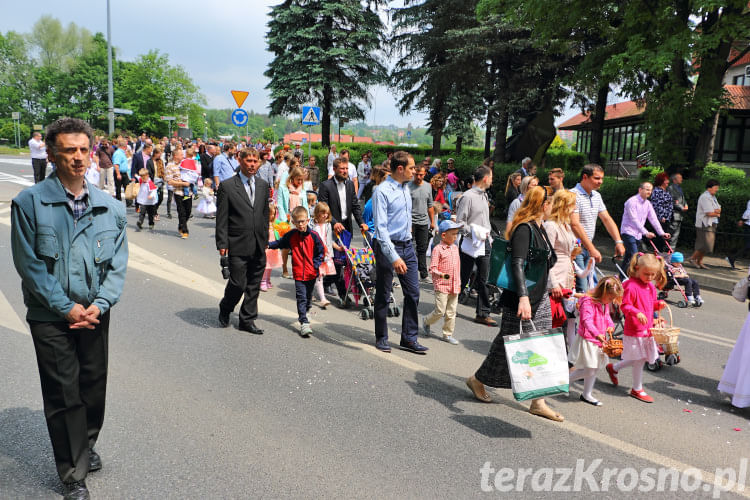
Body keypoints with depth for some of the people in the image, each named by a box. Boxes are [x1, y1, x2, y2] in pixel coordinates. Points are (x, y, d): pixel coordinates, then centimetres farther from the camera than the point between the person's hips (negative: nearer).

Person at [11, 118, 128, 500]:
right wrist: (67, 308, -14)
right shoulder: (29, 203, -9)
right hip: (51, 317, -3)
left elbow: (117, 264, 1)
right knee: (64, 395, 5)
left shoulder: (110, 207, 0)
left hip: (95, 315, 3)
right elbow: (29, 265, -11)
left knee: (94, 386, 15)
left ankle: (86, 445, 42)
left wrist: (99, 305, -11)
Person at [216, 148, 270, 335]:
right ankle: (225, 308, 27)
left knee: (254, 286, 9)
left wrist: (265, 239, 14)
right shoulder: (227, 186, -4)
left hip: (258, 247, 5)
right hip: (238, 246, -5)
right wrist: (222, 243, -9)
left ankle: (247, 320, 22)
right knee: (238, 283, -3)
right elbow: (221, 218, -5)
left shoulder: (263, 185, 11)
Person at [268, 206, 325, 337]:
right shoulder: (291, 235, -1)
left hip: (311, 273, 1)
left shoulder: (313, 236, -6)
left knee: (308, 296, 17)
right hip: (298, 273, 0)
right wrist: (269, 244, 0)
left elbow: (321, 251, 2)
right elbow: (280, 243, 14)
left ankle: (304, 312, 43)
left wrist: (316, 265, -5)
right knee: (301, 298, -7)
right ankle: (304, 323, -8)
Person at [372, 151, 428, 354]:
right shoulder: (382, 191, -15)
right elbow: (381, 228, -20)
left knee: (413, 293, 6)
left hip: (407, 246, 8)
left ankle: (409, 338, 16)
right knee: (383, 295, 6)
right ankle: (381, 338, 20)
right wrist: (394, 257, -26)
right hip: (388, 247, -7)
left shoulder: (405, 188, 10)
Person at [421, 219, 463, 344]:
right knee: (440, 311, -4)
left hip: (454, 286, 7)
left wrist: (458, 283, 19)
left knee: (451, 312, 9)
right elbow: (432, 268, -14)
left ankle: (448, 334, 20)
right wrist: (441, 275, -31)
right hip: (441, 285, -7)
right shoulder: (438, 249, -11)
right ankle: (426, 321, 24)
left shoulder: (455, 247, 11)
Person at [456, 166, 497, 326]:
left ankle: (482, 314, 11)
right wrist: (475, 232, -21)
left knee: (482, 279, 7)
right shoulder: (468, 196, -13)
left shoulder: (484, 195, 15)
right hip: (470, 243, -8)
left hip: (484, 243, 8)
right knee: (463, 277, 2)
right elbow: (459, 222, -15)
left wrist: (488, 236, 17)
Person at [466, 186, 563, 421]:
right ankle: (478, 380, 25)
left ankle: (538, 402, 15)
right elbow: (517, 264, -29)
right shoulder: (524, 229, -17)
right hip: (521, 301, -9)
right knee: (510, 345, 4)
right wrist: (523, 297, -39)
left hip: (540, 299, 9)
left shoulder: (540, 228, 13)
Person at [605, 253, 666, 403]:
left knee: (640, 359, 15)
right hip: (634, 329, -9)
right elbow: (625, 306, -19)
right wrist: (637, 313, -35)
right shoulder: (631, 286, -18)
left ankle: (614, 368, 35)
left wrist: (658, 304, 3)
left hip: (647, 328, 9)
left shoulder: (651, 286, 10)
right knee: (639, 359, 1)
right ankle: (637, 389, 17)